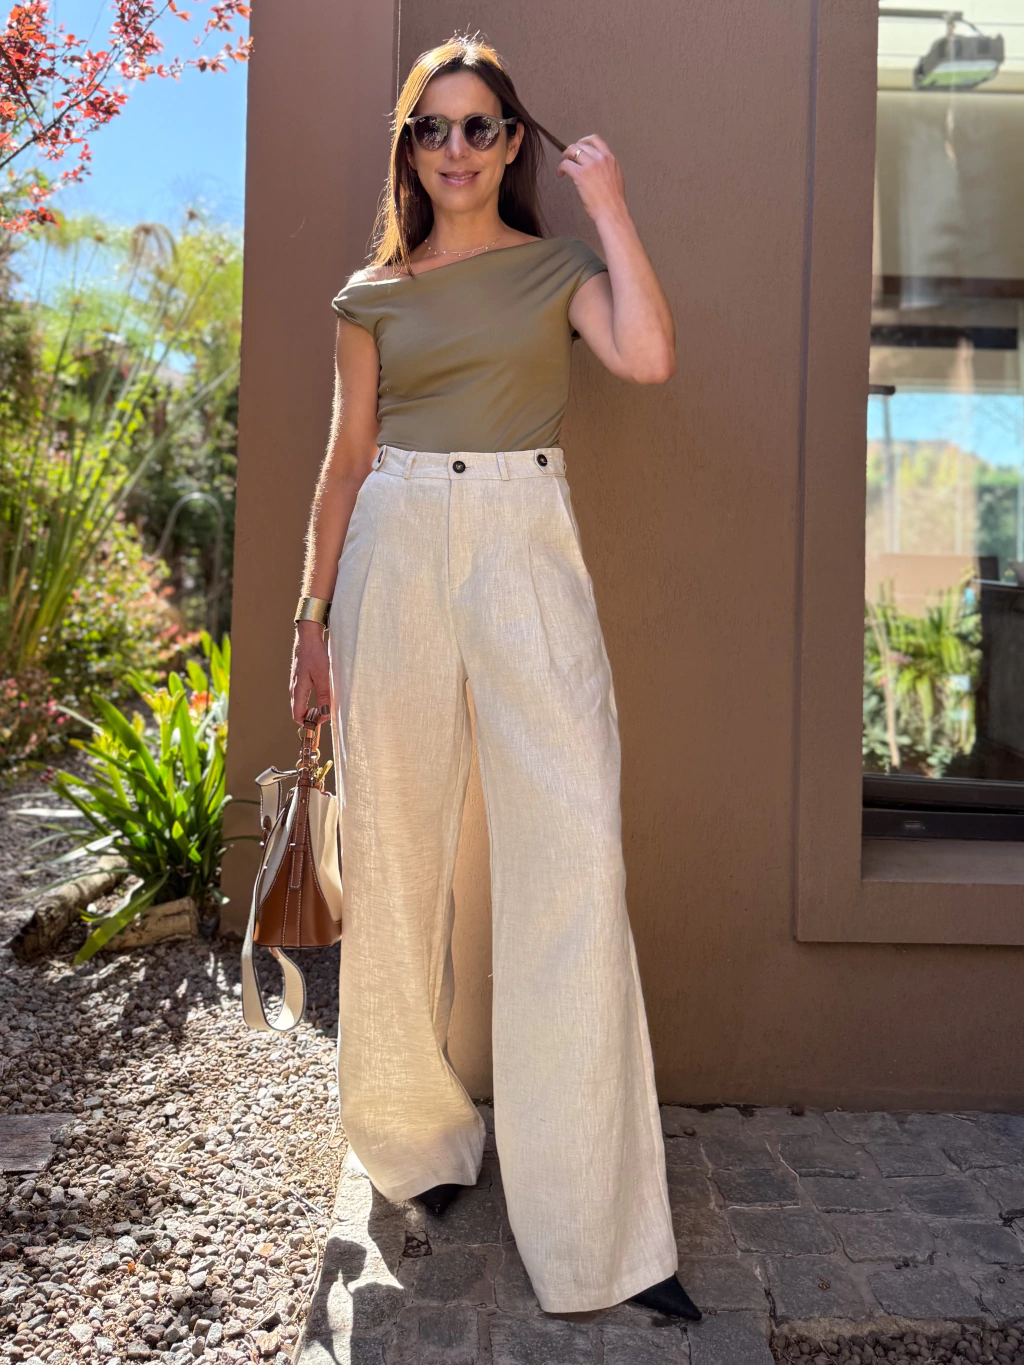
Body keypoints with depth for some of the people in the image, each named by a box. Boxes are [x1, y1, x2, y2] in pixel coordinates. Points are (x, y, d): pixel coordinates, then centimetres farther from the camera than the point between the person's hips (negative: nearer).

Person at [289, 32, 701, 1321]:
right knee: (395, 841, 3)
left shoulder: (556, 266, 13)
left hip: (526, 549, -1)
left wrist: (607, 204, 2)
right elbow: (346, 458, 13)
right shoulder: (374, 292, 15)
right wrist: (312, 609, 8)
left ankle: (595, 1222, -1)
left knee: (574, 842, -11)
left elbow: (650, 356, -8)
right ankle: (416, 1132, 25)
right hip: (396, 551, 2)